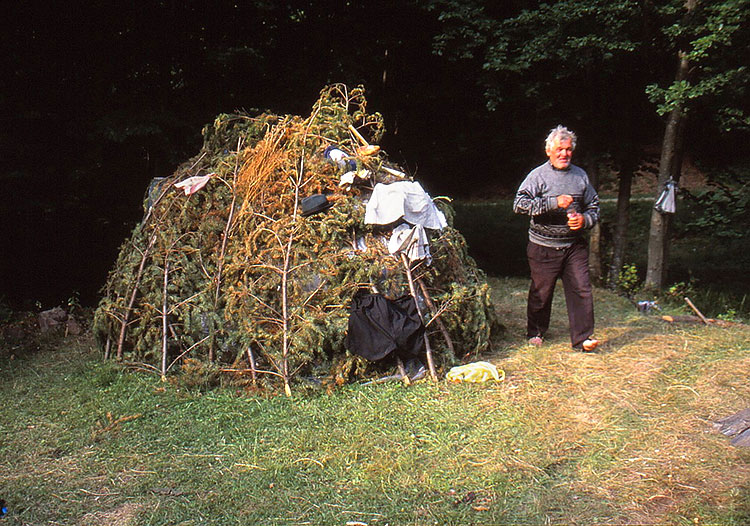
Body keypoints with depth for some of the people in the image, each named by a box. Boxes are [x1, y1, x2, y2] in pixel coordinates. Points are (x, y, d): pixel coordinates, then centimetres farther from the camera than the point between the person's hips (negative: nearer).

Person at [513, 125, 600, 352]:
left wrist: (585, 219, -3)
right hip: (544, 247, -3)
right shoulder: (538, 175, -4)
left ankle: (582, 337, 5)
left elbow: (594, 206, 20)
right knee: (541, 292, 7)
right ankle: (536, 332, 27)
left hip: (574, 245, 3)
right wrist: (554, 202, -24)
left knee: (581, 289, -3)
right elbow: (520, 204, -18)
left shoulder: (580, 176, 10)